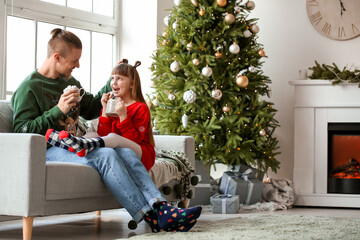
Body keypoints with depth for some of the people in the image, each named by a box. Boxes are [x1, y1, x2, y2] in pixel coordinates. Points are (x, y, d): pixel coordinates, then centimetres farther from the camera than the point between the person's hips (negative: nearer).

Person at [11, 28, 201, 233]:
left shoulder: (70, 82, 20)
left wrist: (111, 85, 23)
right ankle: (151, 216, -35)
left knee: (126, 152, -19)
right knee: (105, 155, -32)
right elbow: (22, 131, -12)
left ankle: (161, 208, -36)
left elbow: (91, 109, 34)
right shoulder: (29, 87, -5)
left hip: (73, 145, 8)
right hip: (50, 151, -8)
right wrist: (58, 111, -18)